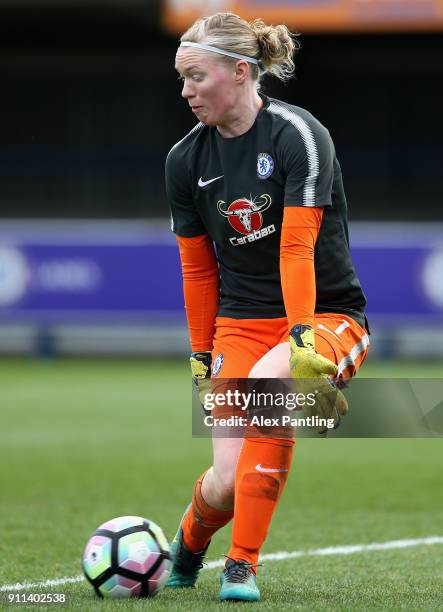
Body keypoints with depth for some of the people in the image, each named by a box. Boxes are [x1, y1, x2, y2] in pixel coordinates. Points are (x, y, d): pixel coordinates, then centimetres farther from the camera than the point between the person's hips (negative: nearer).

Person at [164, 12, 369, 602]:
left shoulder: (298, 134, -13)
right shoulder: (186, 160, 3)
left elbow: (297, 247, -21)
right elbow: (198, 269, 12)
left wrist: (303, 339, -29)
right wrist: (201, 357, 13)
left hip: (328, 316, -4)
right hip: (240, 325, 4)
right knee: (227, 481, -12)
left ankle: (242, 566, -24)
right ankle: (187, 549, 26)